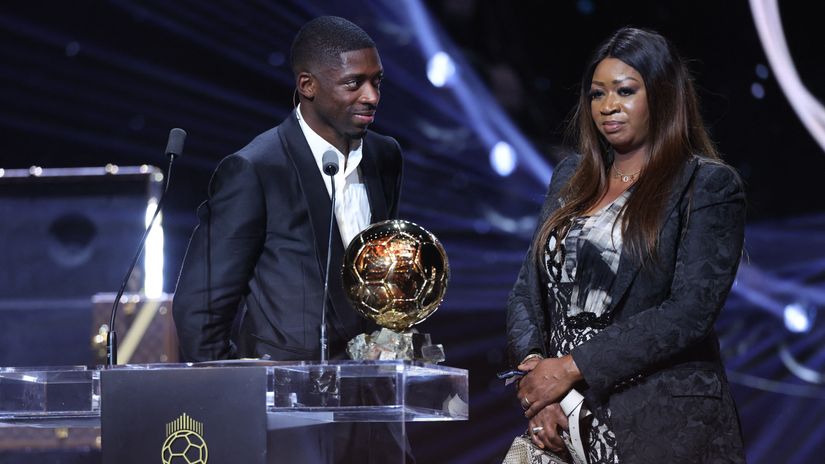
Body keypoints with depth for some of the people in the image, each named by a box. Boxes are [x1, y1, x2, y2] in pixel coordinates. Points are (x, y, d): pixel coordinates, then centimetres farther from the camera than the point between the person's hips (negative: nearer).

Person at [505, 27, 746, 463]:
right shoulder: (571, 177, 13)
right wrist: (534, 369, -10)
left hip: (664, 423, -5)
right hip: (568, 423, 5)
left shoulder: (710, 186, -5)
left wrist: (573, 367, -17)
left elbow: (690, 311, -15)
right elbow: (528, 289, 10)